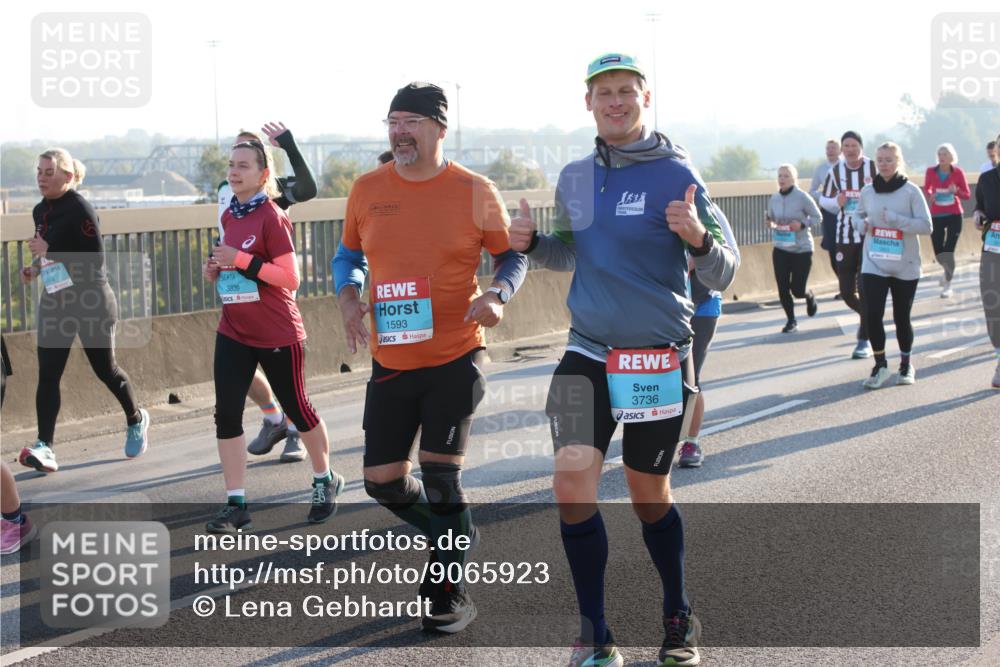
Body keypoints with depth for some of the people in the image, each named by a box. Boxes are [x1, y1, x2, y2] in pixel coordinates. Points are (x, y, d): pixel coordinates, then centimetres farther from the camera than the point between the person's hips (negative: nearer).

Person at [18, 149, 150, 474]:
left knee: (104, 369, 8)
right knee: (47, 374, -6)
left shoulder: (80, 210, -17)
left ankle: (136, 419, 34)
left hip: (92, 300, -6)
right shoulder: (40, 211, 7)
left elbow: (96, 260, -20)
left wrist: (50, 251, -22)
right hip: (55, 299, 6)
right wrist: (36, 267, 2)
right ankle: (45, 447, -11)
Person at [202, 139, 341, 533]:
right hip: (233, 334, 6)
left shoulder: (272, 217, -14)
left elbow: (291, 279, -20)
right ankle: (236, 505, -1)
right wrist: (216, 271, 0)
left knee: (297, 408, 9)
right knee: (226, 412, -5)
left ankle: (325, 481, 32)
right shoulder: (229, 216, 8)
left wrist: (241, 260, -26)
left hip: (278, 335, -6)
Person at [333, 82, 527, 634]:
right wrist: (347, 295, -4)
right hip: (390, 362, 4)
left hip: (455, 360, -4)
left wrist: (497, 295, -15)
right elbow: (349, 253, 16)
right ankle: (455, 537, 34)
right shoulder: (367, 190, 3)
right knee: (382, 481, 6)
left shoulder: (475, 193, -5)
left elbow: (512, 255, 5)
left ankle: (449, 591, 14)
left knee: (440, 477, -5)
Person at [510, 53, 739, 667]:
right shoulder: (574, 179, 4)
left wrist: (697, 238, -34)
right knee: (573, 491, -9)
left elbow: (723, 275, -13)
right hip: (587, 355, 4)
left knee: (650, 497, 9)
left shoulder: (675, 173, -11)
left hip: (659, 359, -3)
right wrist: (531, 243, 0)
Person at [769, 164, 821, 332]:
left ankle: (809, 296, 35)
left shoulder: (802, 197, -13)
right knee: (782, 288, -2)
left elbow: (818, 217, -6)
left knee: (797, 290, -2)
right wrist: (771, 223, -8)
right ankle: (791, 320, 18)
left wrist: (802, 224, -21)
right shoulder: (774, 199, 0)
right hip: (781, 249, 4)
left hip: (802, 249, -4)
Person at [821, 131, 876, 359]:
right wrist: (837, 203, -8)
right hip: (845, 236, 4)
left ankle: (864, 340, 0)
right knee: (847, 291, 6)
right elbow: (824, 199, 14)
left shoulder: (873, 168, -6)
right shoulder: (835, 171, 4)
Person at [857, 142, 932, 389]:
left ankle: (906, 364, 28)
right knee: (872, 315, -11)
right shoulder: (867, 191, 4)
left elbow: (926, 225, -10)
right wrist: (864, 224, -3)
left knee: (902, 317, 7)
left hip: (905, 265, -2)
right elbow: (859, 215, 20)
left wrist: (895, 219, -20)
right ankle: (880, 365, 4)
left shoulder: (911, 191, -7)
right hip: (874, 264, 2)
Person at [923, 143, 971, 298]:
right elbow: (926, 189, 11)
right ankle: (949, 271, 39)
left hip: (954, 216, -2)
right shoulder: (931, 172, -5)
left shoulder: (958, 172, -7)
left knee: (949, 251, -10)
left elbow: (967, 195, -1)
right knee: (939, 254, 4)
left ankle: (948, 284, 7)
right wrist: (930, 196, -11)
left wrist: (956, 191, -22)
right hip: (936, 217, 2)